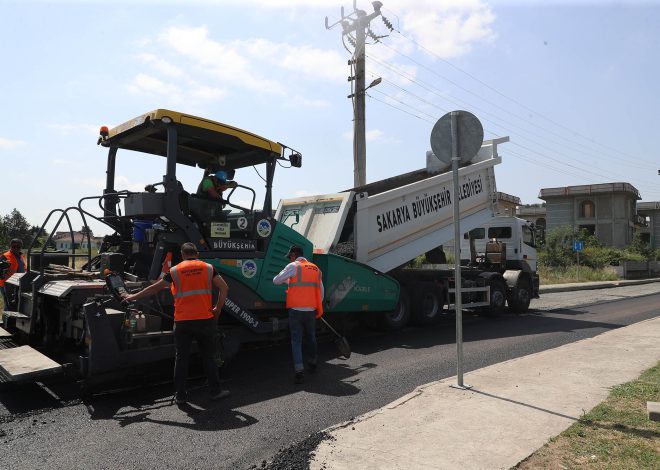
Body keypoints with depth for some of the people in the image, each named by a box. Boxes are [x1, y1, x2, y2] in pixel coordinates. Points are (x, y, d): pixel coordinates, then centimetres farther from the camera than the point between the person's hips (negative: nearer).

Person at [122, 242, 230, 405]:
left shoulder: (175, 271, 4)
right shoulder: (208, 268, 4)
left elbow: (154, 288, 10)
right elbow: (224, 288, -2)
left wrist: (134, 296, 23)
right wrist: (218, 309, 7)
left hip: (183, 322, 0)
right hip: (205, 320, 0)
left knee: (181, 358, 10)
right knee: (208, 357, 11)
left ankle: (180, 395, 16)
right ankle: (215, 391, 17)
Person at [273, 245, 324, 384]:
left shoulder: (293, 266, -3)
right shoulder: (316, 268, 13)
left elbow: (276, 281, 1)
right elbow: (321, 292, 17)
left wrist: (287, 280, 21)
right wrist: (318, 307, 28)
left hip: (295, 310, -4)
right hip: (311, 310, 5)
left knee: (296, 341, 0)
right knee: (311, 338, 21)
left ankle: (299, 372, -8)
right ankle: (312, 364, 37)